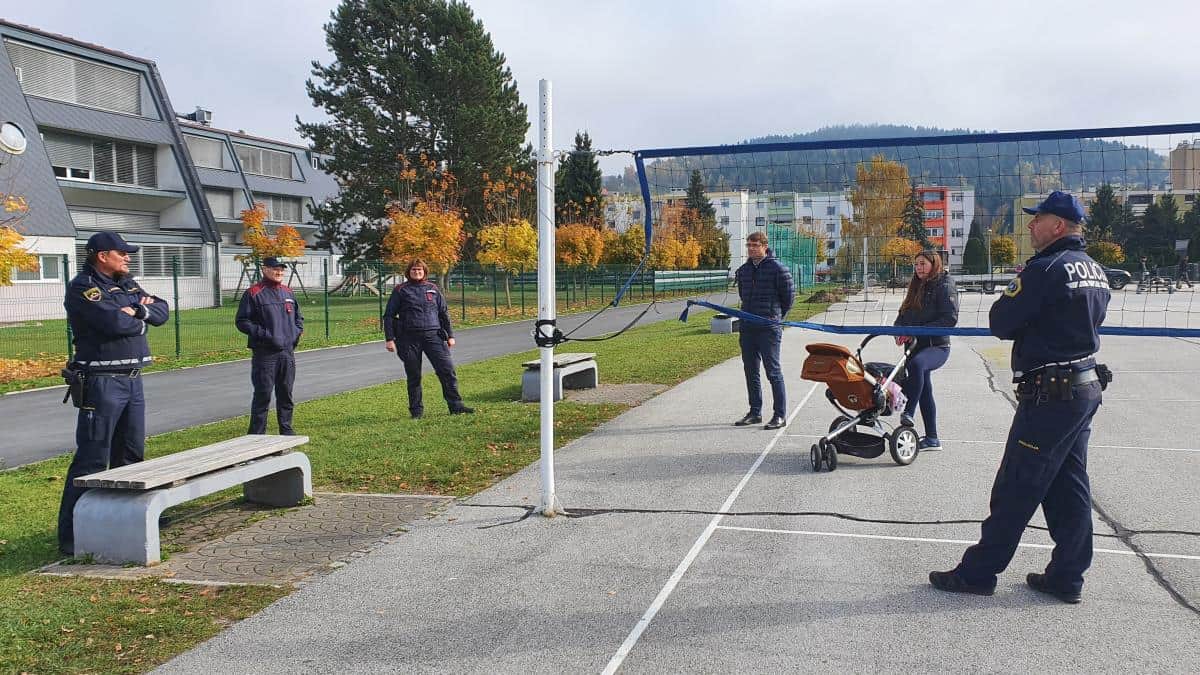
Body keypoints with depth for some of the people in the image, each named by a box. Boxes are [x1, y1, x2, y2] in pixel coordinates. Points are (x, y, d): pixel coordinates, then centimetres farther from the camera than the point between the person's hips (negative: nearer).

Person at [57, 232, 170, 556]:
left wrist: (138, 310, -10)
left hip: (132, 380, 9)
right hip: (101, 382, -8)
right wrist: (140, 319, -4)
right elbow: (114, 323, -23)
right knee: (92, 460, -7)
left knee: (131, 454, 14)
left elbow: (162, 310, 8)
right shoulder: (81, 288, -10)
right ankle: (72, 536, -1)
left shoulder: (127, 285, 15)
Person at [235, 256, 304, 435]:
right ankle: (257, 434, 2)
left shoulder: (288, 293, 14)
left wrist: (296, 333, 8)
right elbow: (242, 321, -7)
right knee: (262, 395, -4)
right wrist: (264, 334, -16)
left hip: (288, 352, 6)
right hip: (264, 353, -6)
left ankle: (286, 429, 22)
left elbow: (299, 317, 26)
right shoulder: (253, 293, -5)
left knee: (286, 394, 12)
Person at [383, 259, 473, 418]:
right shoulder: (400, 290, 5)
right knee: (413, 376, 4)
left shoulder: (433, 289, 13)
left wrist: (450, 335, 12)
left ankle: (455, 405, 1)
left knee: (447, 369, -6)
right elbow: (389, 315, 4)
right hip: (409, 339, -2)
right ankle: (416, 410, 16)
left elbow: (444, 313, 17)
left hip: (433, 336, 2)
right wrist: (389, 338, -4)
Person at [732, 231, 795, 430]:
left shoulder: (778, 269, -8)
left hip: (769, 329, -7)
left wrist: (776, 315, 8)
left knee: (773, 372, -4)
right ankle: (755, 412, 21)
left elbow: (789, 296, -1)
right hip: (747, 328, 7)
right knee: (751, 371, 11)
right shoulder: (743, 270, 11)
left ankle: (780, 414, 3)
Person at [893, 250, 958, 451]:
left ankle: (908, 413, -38)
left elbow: (950, 319, -16)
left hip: (937, 346, -8)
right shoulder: (916, 287, 16)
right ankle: (932, 439, 19)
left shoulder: (944, 286, -6)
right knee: (925, 391, 11)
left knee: (916, 363, -38)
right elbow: (903, 315, 16)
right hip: (918, 346, 8)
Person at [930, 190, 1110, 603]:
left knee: (1016, 489, -2)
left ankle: (977, 573, 7)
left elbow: (1000, 324, -14)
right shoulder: (1096, 272, 11)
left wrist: (1014, 293, 4)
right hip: (1087, 387, 9)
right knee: (1070, 487, 13)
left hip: (1050, 395, -9)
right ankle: (1067, 577, 20)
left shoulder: (1045, 269, -17)